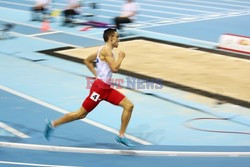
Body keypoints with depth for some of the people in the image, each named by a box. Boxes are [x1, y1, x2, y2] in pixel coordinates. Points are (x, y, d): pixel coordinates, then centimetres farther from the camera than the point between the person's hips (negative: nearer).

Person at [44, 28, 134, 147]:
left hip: (107, 88, 10)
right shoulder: (106, 49, -13)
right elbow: (114, 68, -22)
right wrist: (120, 57, -6)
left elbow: (87, 61, 27)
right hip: (99, 87, -10)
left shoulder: (103, 50, 16)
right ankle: (53, 124, 11)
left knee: (129, 106, 0)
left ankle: (121, 136, 3)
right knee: (81, 113, -3)